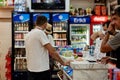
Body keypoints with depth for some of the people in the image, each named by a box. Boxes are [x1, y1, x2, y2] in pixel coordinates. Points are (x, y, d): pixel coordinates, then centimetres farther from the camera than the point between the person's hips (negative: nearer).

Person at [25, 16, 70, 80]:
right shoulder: (40, 32, -14)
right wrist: (63, 63, -7)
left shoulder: (28, 34, 10)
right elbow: (52, 51, -16)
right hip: (42, 70, -8)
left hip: (31, 69, 8)